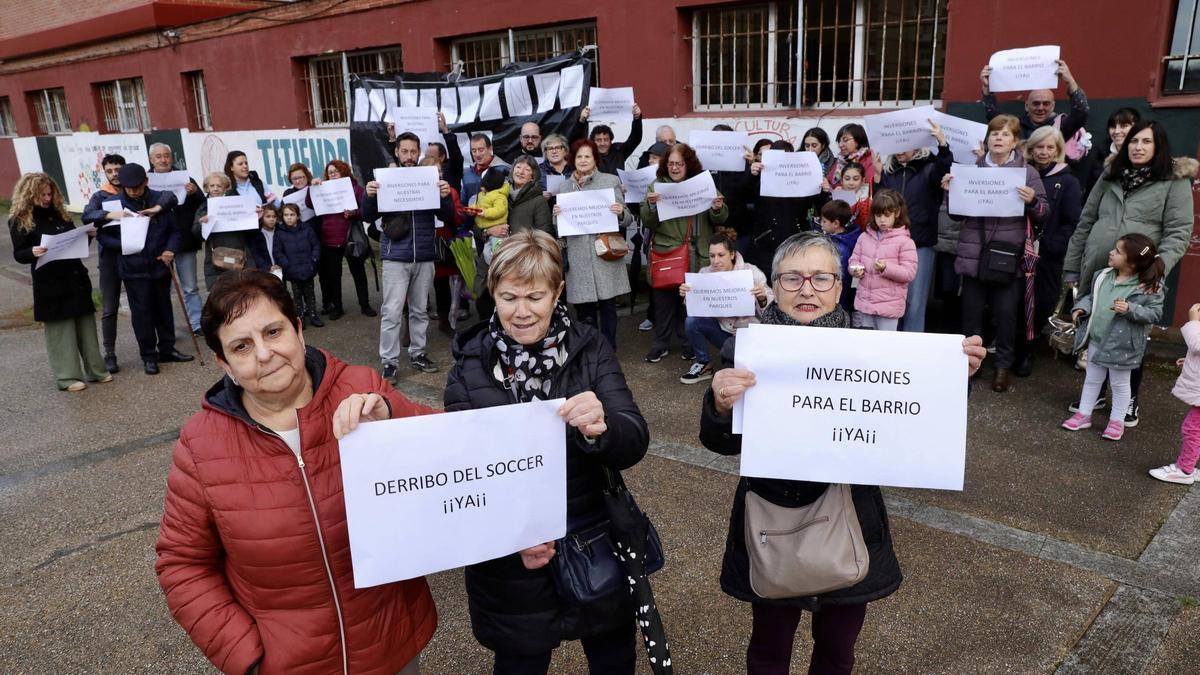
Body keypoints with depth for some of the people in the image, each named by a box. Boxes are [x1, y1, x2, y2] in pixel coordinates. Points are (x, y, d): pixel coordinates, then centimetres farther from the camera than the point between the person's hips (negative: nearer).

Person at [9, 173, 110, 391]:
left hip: (76, 277, 5)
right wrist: (33, 252, -26)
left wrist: (87, 236, -2)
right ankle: (67, 377, 7)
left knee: (86, 325, 9)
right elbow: (18, 254, -6)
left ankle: (95, 370, 18)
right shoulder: (20, 220, -4)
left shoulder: (59, 213, 11)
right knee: (59, 330, 0)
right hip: (50, 284, -5)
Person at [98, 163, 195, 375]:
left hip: (160, 266, 2)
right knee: (141, 313, 4)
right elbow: (103, 234, -1)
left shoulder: (159, 199, -2)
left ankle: (167, 349, 28)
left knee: (164, 309, 14)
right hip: (134, 269, -2)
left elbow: (174, 230, 3)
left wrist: (170, 249, -12)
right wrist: (122, 244, -18)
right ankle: (148, 356, 16)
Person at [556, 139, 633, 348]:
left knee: (607, 306, 2)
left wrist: (621, 213, -18)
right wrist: (556, 215, -5)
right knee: (583, 310, 4)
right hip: (577, 257, 2)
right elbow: (559, 226, 17)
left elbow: (627, 219, 5)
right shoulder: (565, 187, 13)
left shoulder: (610, 181, 4)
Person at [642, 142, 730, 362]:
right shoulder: (657, 185, 3)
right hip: (666, 252, 0)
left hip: (696, 255, 0)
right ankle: (660, 344, 18)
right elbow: (648, 222, -2)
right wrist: (651, 205, -22)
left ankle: (692, 343, 22)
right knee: (664, 299, 6)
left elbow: (719, 220, 6)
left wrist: (718, 209, -16)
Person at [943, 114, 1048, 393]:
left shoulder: (1027, 173, 3)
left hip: (1008, 255, -2)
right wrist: (951, 192, -4)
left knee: (1006, 312, 4)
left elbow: (1043, 216, 1)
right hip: (974, 253, 2)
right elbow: (958, 214, 13)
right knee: (971, 310, 8)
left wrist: (1032, 201, -19)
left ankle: (1003, 364, 20)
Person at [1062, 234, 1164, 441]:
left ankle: (1116, 421, 26)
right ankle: (1083, 414, 31)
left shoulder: (1148, 288, -16)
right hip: (1096, 340, 5)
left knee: (1119, 384, 11)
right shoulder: (1103, 277, -1)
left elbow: (1155, 313, -16)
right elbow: (1090, 295, 13)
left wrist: (1131, 309, -29)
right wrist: (1081, 307, -5)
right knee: (1092, 379, 18)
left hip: (1121, 345, -5)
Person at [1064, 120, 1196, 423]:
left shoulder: (1175, 182, 0)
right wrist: (1072, 267, 9)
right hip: (1096, 273, 3)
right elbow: (1085, 223, 12)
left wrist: (1158, 268, -21)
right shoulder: (1110, 177, 11)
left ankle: (1130, 399, 25)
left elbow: (1179, 232, -7)